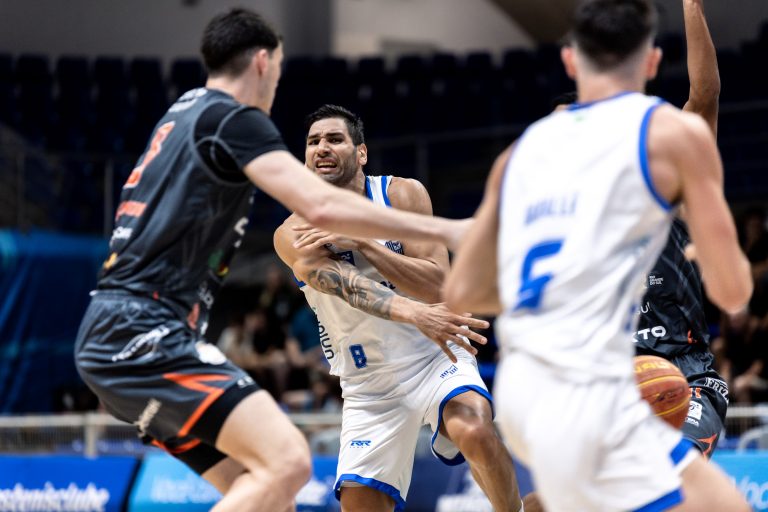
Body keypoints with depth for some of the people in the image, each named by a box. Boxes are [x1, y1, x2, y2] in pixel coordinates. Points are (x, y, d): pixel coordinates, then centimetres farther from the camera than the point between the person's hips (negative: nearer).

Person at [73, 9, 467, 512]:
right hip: (141, 333, -10)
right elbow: (323, 207, -19)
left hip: (112, 337, 10)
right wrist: (446, 230, -17)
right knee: (287, 460, -21)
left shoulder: (184, 114, 21)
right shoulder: (233, 119, -7)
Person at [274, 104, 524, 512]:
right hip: (369, 383, 2)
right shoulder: (294, 235, -9)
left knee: (475, 432, -32)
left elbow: (437, 286, -18)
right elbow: (344, 283, -30)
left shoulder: (403, 194, -8)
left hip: (435, 356, -1)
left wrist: (360, 242, -27)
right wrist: (412, 313, -49)